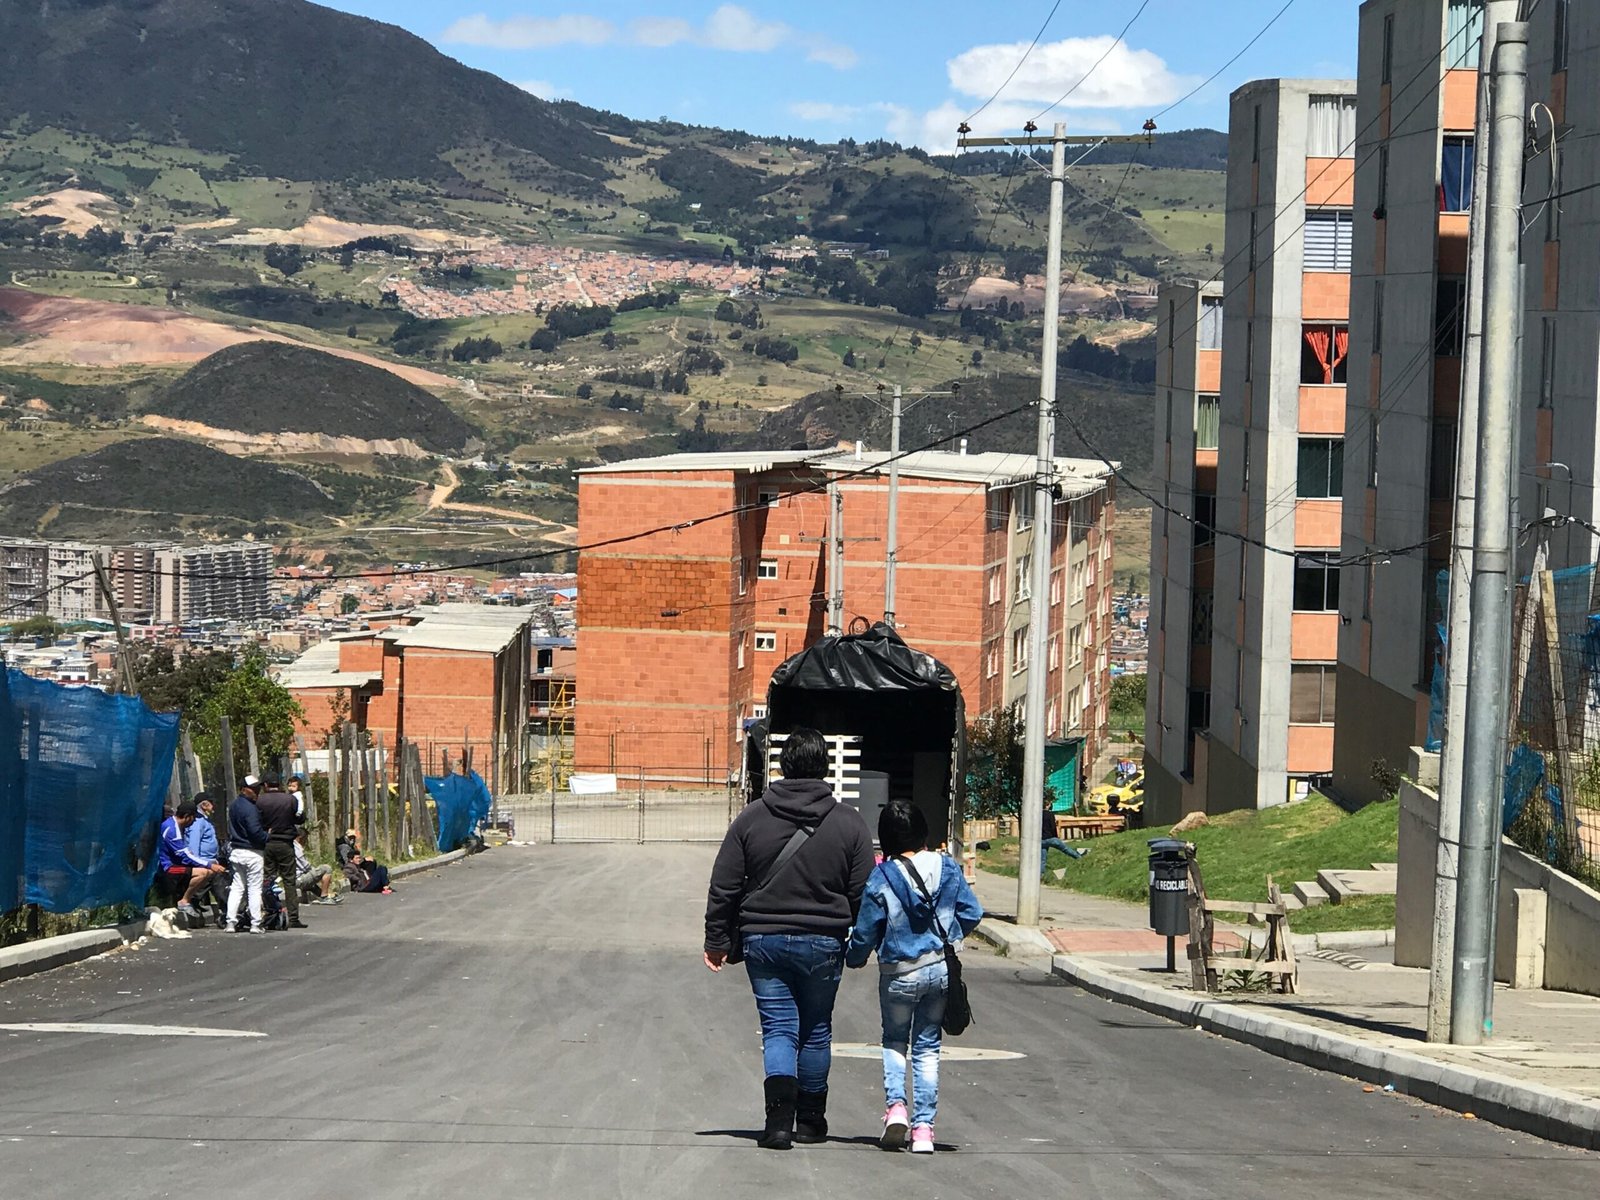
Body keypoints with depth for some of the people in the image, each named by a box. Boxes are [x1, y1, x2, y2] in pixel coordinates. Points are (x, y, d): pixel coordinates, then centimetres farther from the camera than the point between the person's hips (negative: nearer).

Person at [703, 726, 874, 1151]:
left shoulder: (752, 818, -2)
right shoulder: (849, 823, -3)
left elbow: (723, 888, 0)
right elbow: (863, 893, -1)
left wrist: (717, 941, 9)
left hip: (763, 940, 0)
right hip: (822, 944, 0)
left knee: (778, 1028, 2)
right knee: (815, 1030, 15)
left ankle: (780, 1113, -18)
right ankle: (810, 1118, 23)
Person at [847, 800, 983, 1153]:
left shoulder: (881, 879, -14)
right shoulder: (948, 869, -3)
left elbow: (865, 933, -7)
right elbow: (971, 913, 4)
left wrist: (852, 957, 14)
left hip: (898, 974, -3)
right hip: (941, 969, 3)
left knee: (894, 1040, 19)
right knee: (927, 1046, 12)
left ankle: (895, 1105, -4)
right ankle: (923, 1127, 7)